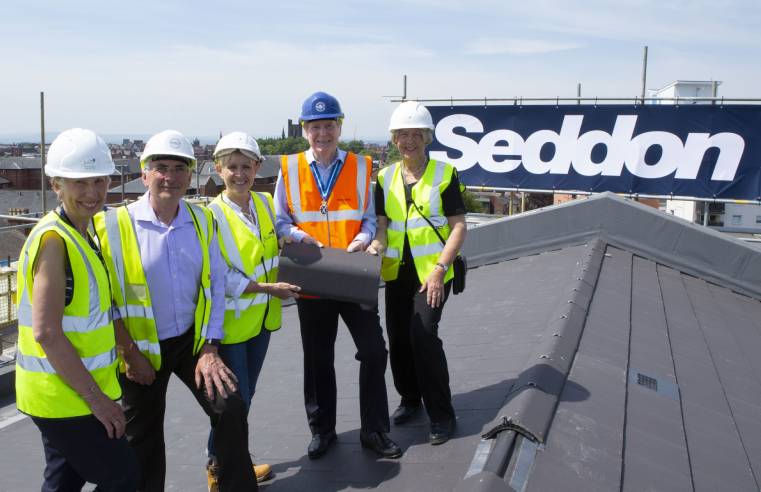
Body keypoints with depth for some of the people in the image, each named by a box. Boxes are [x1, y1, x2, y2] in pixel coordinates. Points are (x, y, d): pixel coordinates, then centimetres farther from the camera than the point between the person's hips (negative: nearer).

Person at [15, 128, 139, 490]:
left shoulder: (82, 234, 8)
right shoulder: (54, 240, -20)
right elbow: (47, 333, -24)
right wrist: (97, 397, -21)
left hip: (74, 392, 9)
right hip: (63, 396, -9)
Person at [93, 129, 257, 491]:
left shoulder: (202, 221, -1)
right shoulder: (115, 225, -13)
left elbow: (214, 285, 0)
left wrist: (209, 348, -5)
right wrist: (130, 353, -10)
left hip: (193, 339, 2)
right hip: (140, 348, -2)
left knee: (231, 408, -9)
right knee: (144, 439, 12)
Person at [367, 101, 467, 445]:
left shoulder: (444, 174, -5)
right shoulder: (385, 178, 7)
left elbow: (459, 227, -7)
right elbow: (381, 223, 3)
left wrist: (440, 268, -17)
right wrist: (376, 246, -20)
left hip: (432, 272, -5)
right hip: (397, 272, 5)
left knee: (423, 334, -14)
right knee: (398, 338, 10)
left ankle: (441, 415, 3)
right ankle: (410, 398, 34)